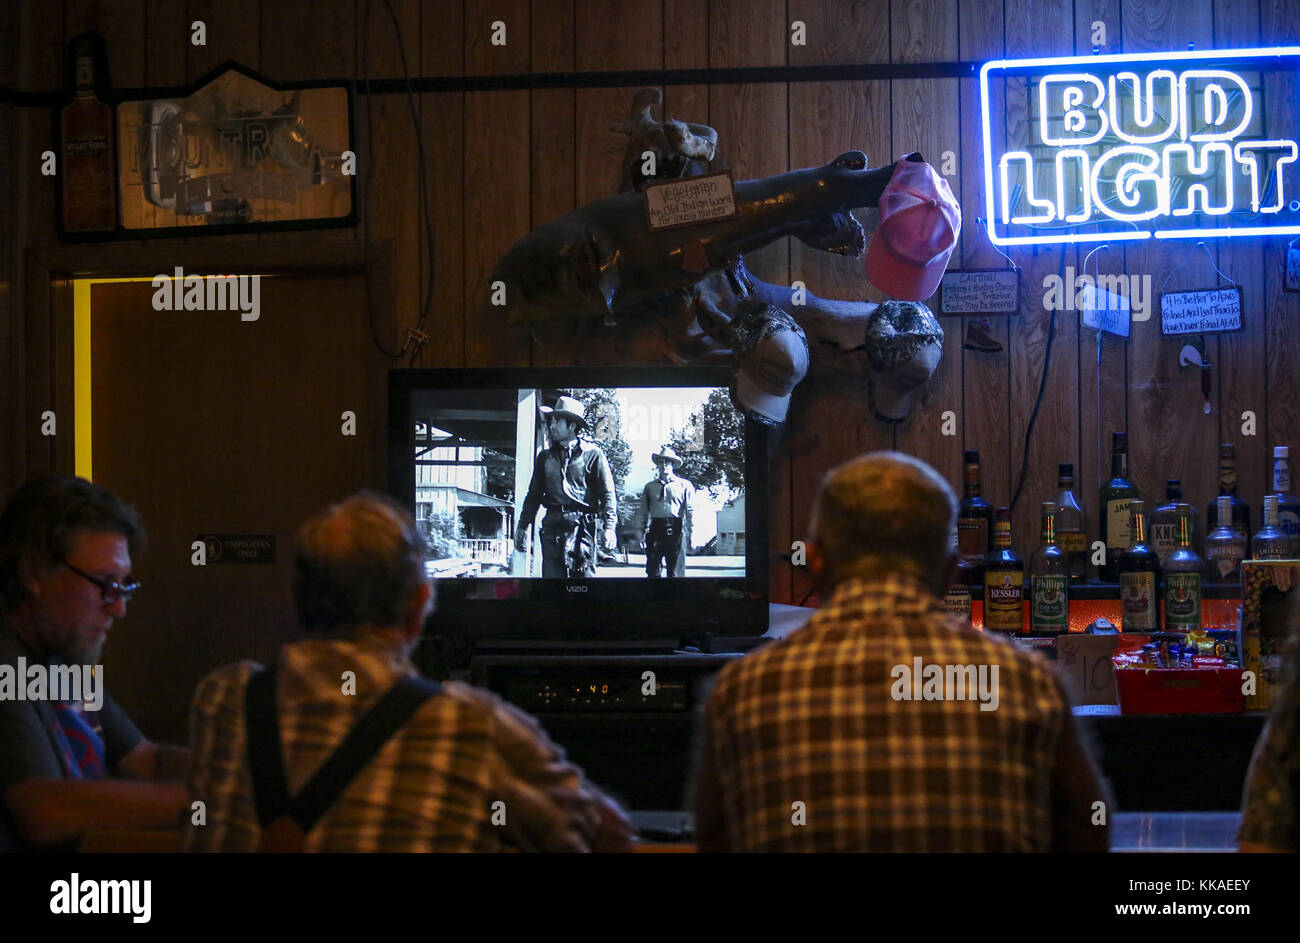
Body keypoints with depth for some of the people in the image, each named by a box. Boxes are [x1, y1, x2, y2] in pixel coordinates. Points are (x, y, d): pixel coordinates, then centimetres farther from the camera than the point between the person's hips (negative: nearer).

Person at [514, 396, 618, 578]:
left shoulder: (592, 454, 3)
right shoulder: (545, 457, 17)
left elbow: (607, 494, 0)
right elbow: (534, 494, 21)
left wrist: (609, 527, -10)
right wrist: (523, 526, 16)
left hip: (582, 526, -4)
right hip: (553, 525, 4)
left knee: (583, 573, -8)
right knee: (551, 575, -2)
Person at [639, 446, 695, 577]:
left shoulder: (684, 485, 9)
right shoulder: (649, 486, 16)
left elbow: (690, 512, 4)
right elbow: (644, 513, 15)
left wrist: (690, 535, -3)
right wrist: (642, 531, 7)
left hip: (675, 529, -2)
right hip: (655, 528, 2)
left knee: (676, 572, -4)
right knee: (653, 571, -3)